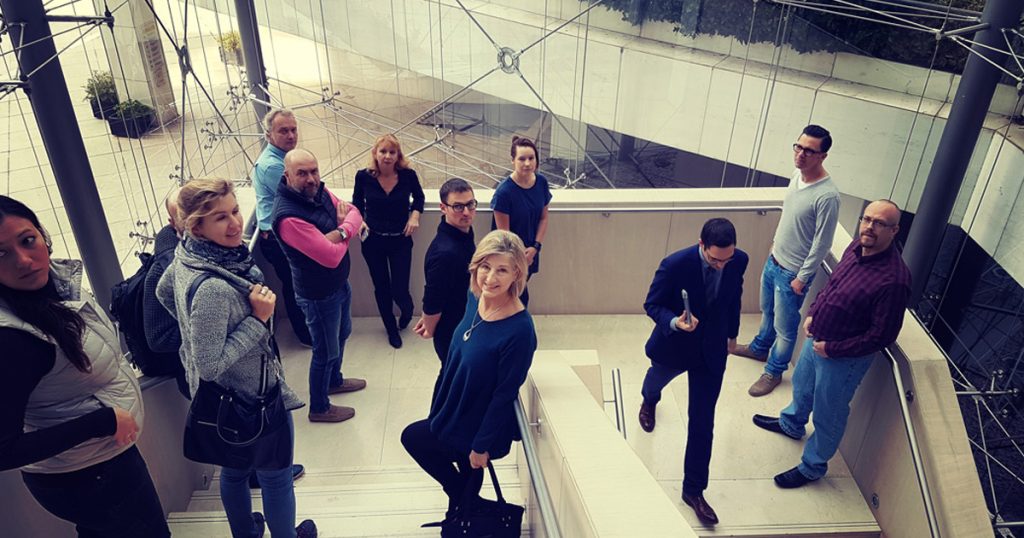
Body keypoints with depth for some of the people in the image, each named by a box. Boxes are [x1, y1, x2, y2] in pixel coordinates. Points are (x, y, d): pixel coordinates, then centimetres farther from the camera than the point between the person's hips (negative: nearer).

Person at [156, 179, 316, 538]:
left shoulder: (186, 254, -9)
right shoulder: (212, 288, -36)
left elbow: (163, 292, 11)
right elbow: (210, 365, -31)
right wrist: (258, 318, -29)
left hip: (222, 398, 9)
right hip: (251, 396, -9)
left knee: (234, 468, 29)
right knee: (276, 474, 16)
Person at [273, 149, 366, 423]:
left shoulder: (320, 191, -6)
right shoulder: (288, 216, -33)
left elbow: (354, 213, -2)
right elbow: (331, 256, -34)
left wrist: (340, 232, -24)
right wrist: (345, 231, -14)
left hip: (340, 283, 9)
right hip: (319, 295, -9)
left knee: (342, 334, 29)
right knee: (326, 351, 10)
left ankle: (335, 381, 55)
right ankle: (319, 408, 33)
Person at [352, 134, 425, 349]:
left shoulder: (408, 175, -14)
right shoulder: (364, 176, -13)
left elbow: (418, 197, 7)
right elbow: (357, 203, 6)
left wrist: (415, 216, -10)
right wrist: (359, 220, -11)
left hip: (401, 241, -1)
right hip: (372, 241, 1)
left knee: (399, 290, 0)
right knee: (381, 288, 14)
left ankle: (407, 310, 39)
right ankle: (391, 329, 39)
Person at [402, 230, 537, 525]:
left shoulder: (520, 330, -32)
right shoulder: (475, 298, -11)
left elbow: (505, 394, -24)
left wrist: (482, 445, -15)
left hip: (477, 428, -6)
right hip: (457, 412, 6)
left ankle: (461, 514, 32)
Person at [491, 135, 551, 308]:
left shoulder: (541, 182, -7)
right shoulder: (504, 191, -24)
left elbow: (543, 218, 3)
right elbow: (503, 232, -18)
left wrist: (535, 247, -7)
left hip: (530, 252, 5)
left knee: (517, 292, 22)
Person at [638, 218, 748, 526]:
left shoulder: (739, 260, -18)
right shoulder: (675, 265, -31)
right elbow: (652, 304, -18)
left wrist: (732, 334, 15)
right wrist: (673, 322, -38)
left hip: (712, 351, 2)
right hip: (674, 346, -1)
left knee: (703, 422, 3)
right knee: (657, 379, 32)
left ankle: (693, 489, 19)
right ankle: (649, 401, 72)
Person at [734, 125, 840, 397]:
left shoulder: (827, 196, -29)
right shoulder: (798, 175, -3)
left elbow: (821, 244, -22)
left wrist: (802, 278, -16)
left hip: (792, 272, -8)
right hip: (774, 260, 8)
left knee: (785, 327, 10)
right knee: (767, 310, 28)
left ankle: (774, 371, 29)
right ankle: (760, 348, 51)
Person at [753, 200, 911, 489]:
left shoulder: (894, 279, -32)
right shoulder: (857, 247, -8)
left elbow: (881, 336, -26)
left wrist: (832, 349, -20)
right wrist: (812, 312, 1)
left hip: (844, 358, -8)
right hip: (816, 338, 8)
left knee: (827, 415, 14)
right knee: (802, 385, 32)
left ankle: (812, 466, 38)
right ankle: (791, 424, 61)